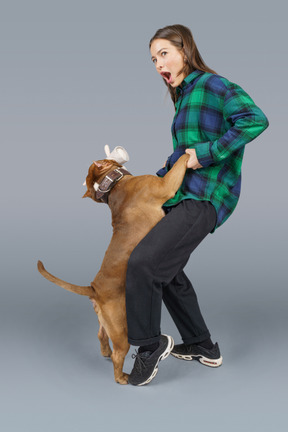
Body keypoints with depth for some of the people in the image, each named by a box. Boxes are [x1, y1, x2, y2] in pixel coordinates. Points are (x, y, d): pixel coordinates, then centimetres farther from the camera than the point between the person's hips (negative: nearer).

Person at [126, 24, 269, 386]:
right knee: (167, 271, 18)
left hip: (205, 200, -10)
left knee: (143, 262, -20)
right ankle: (201, 346, 33)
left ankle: (150, 344, 1)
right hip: (183, 195, 10)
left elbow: (255, 120, -25)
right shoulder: (184, 96, 18)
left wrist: (207, 152, -23)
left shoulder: (212, 85, -9)